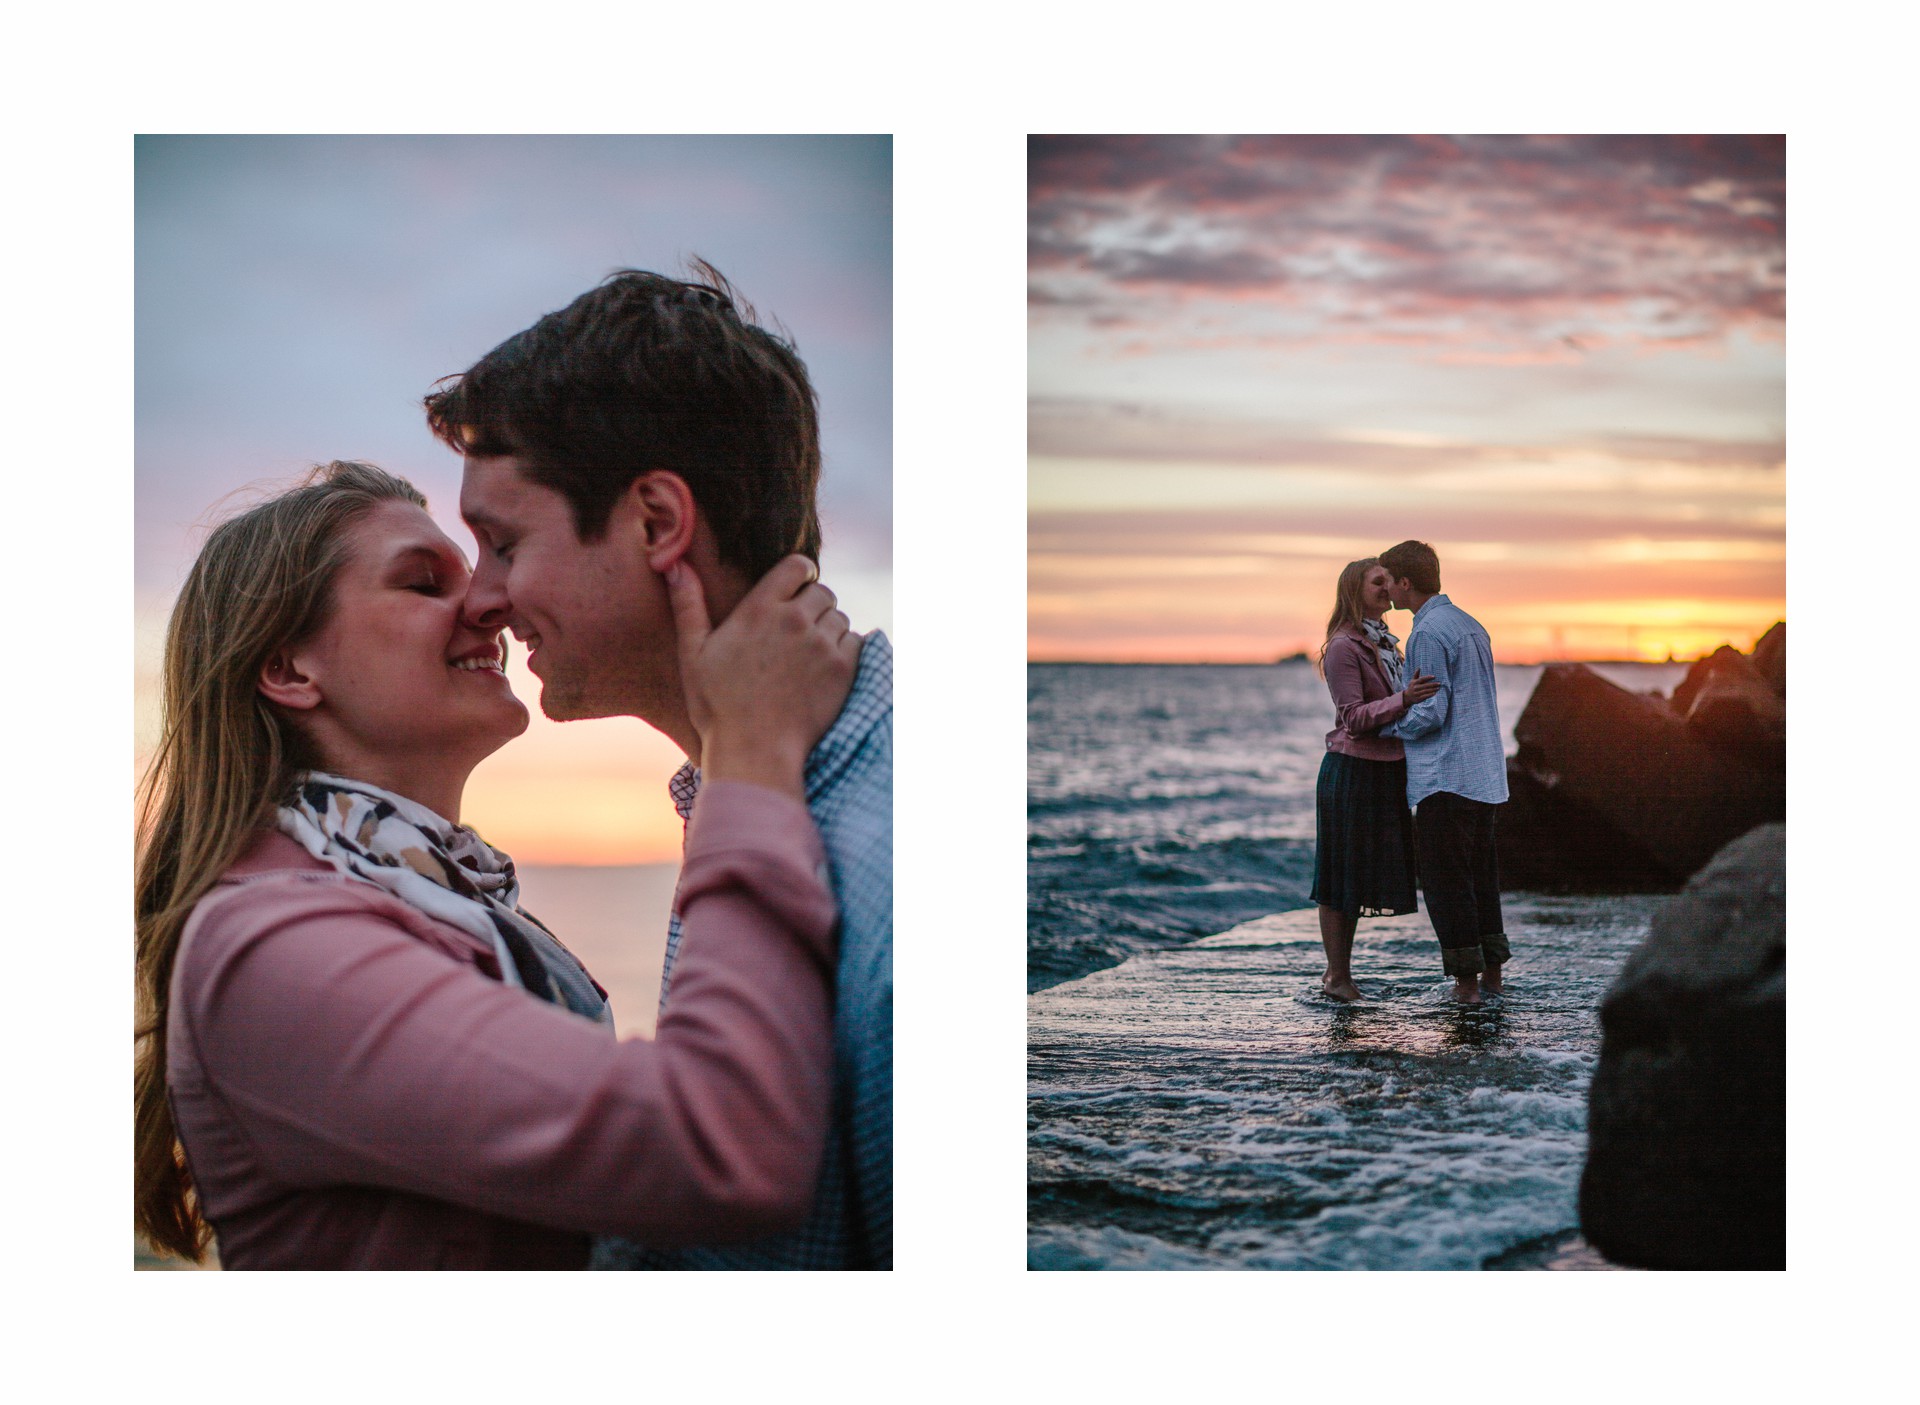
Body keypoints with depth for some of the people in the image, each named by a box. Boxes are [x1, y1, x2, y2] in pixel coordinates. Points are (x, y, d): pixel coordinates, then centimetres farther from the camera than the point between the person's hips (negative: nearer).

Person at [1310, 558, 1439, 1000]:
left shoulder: (1384, 643, 14)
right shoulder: (1343, 647, -13)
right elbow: (1355, 718, -20)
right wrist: (1403, 699, -31)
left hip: (1385, 773, 9)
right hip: (1352, 772, -9)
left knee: (1361, 875, 12)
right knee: (1342, 874, -1)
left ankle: (1338, 971, 20)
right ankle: (1337, 976, 5)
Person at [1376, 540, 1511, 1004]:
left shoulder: (1428, 634, -13)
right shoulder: (1471, 626, 16)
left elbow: (1431, 713, -18)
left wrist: (1377, 726, -4)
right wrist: (1395, 710, 20)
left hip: (1445, 777, -9)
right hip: (1486, 775, 9)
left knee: (1445, 879, -2)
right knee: (1481, 872, 15)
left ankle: (1466, 979, -1)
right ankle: (1492, 973, 19)